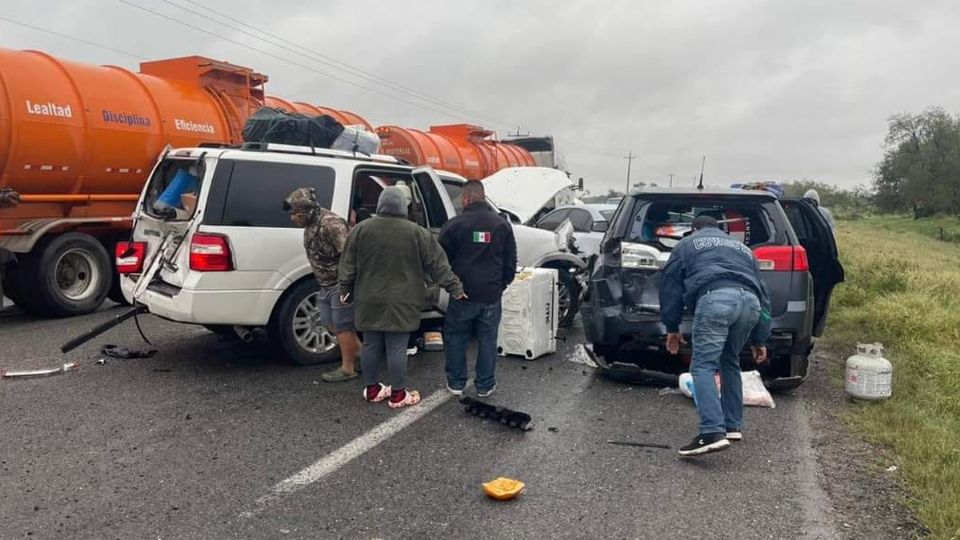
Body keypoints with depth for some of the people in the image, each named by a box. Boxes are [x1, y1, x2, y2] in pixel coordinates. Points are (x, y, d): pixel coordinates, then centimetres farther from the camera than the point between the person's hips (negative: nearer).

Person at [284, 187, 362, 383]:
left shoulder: (331, 224, -23)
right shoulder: (310, 226, 8)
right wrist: (322, 281, 19)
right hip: (327, 285, 10)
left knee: (341, 326, 0)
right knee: (330, 323, 16)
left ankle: (347, 368, 15)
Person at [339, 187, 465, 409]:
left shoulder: (361, 230, 0)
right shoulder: (416, 232, -6)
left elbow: (348, 266, 5)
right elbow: (438, 264, -2)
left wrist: (346, 291, 16)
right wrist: (455, 288, 5)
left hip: (370, 302, 3)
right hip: (401, 303, -2)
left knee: (371, 345, 13)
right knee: (397, 348, 3)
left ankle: (372, 389, 25)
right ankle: (398, 394, 12)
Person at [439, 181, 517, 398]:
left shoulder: (453, 225, -8)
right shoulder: (502, 225, 3)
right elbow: (511, 261, 8)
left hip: (463, 294, -2)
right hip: (491, 295, 2)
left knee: (455, 337, 13)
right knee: (487, 340, 11)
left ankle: (456, 382, 19)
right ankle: (485, 385, 18)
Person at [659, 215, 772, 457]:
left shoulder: (687, 244, 27)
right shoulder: (742, 247, 39)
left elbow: (670, 285, 18)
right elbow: (763, 294, 35)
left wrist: (672, 328, 24)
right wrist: (760, 340, 36)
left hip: (715, 300, -5)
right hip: (750, 301, 5)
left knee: (703, 366, -6)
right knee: (730, 363, 23)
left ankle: (713, 433, -20)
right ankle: (733, 426, 25)